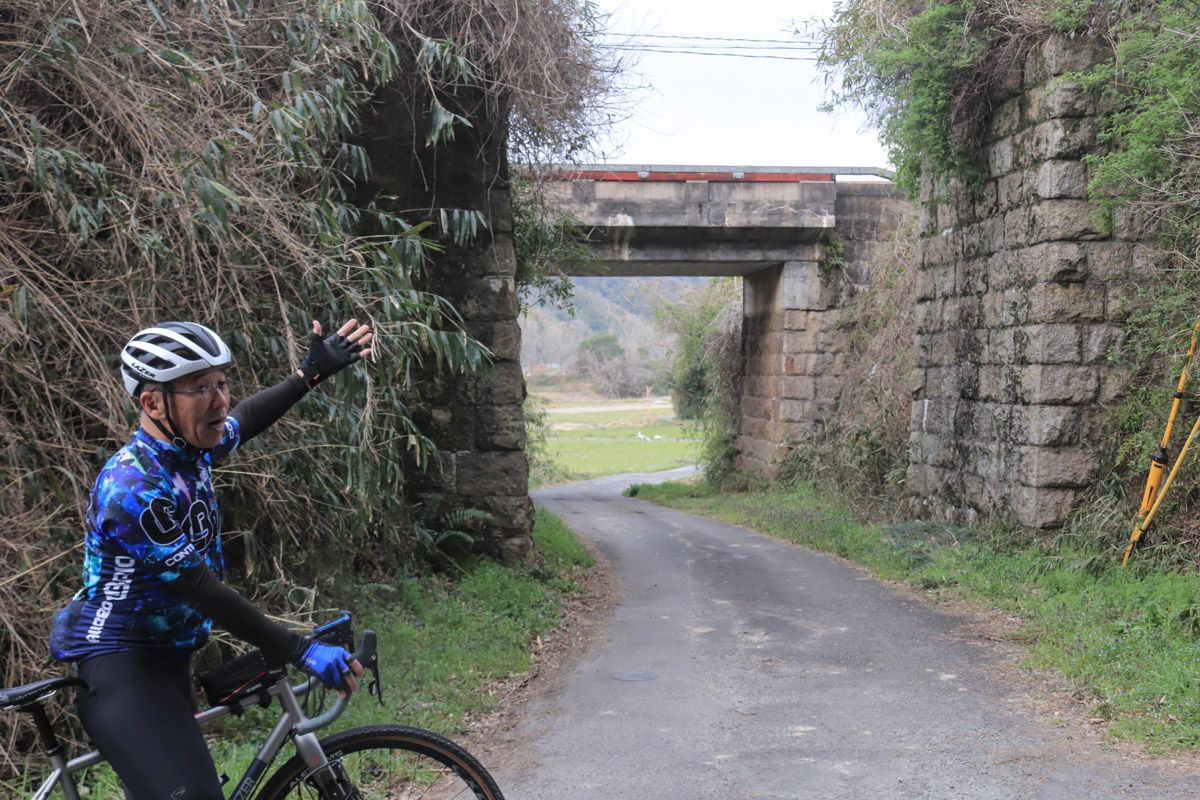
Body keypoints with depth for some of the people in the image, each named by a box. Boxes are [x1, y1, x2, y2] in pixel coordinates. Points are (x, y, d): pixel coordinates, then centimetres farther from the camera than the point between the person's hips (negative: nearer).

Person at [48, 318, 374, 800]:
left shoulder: (188, 447, 0)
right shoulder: (135, 491, -27)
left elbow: (244, 421, 23)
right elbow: (203, 592, -25)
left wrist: (312, 373, 18)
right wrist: (300, 651, -23)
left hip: (166, 652, 10)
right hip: (119, 663, -9)